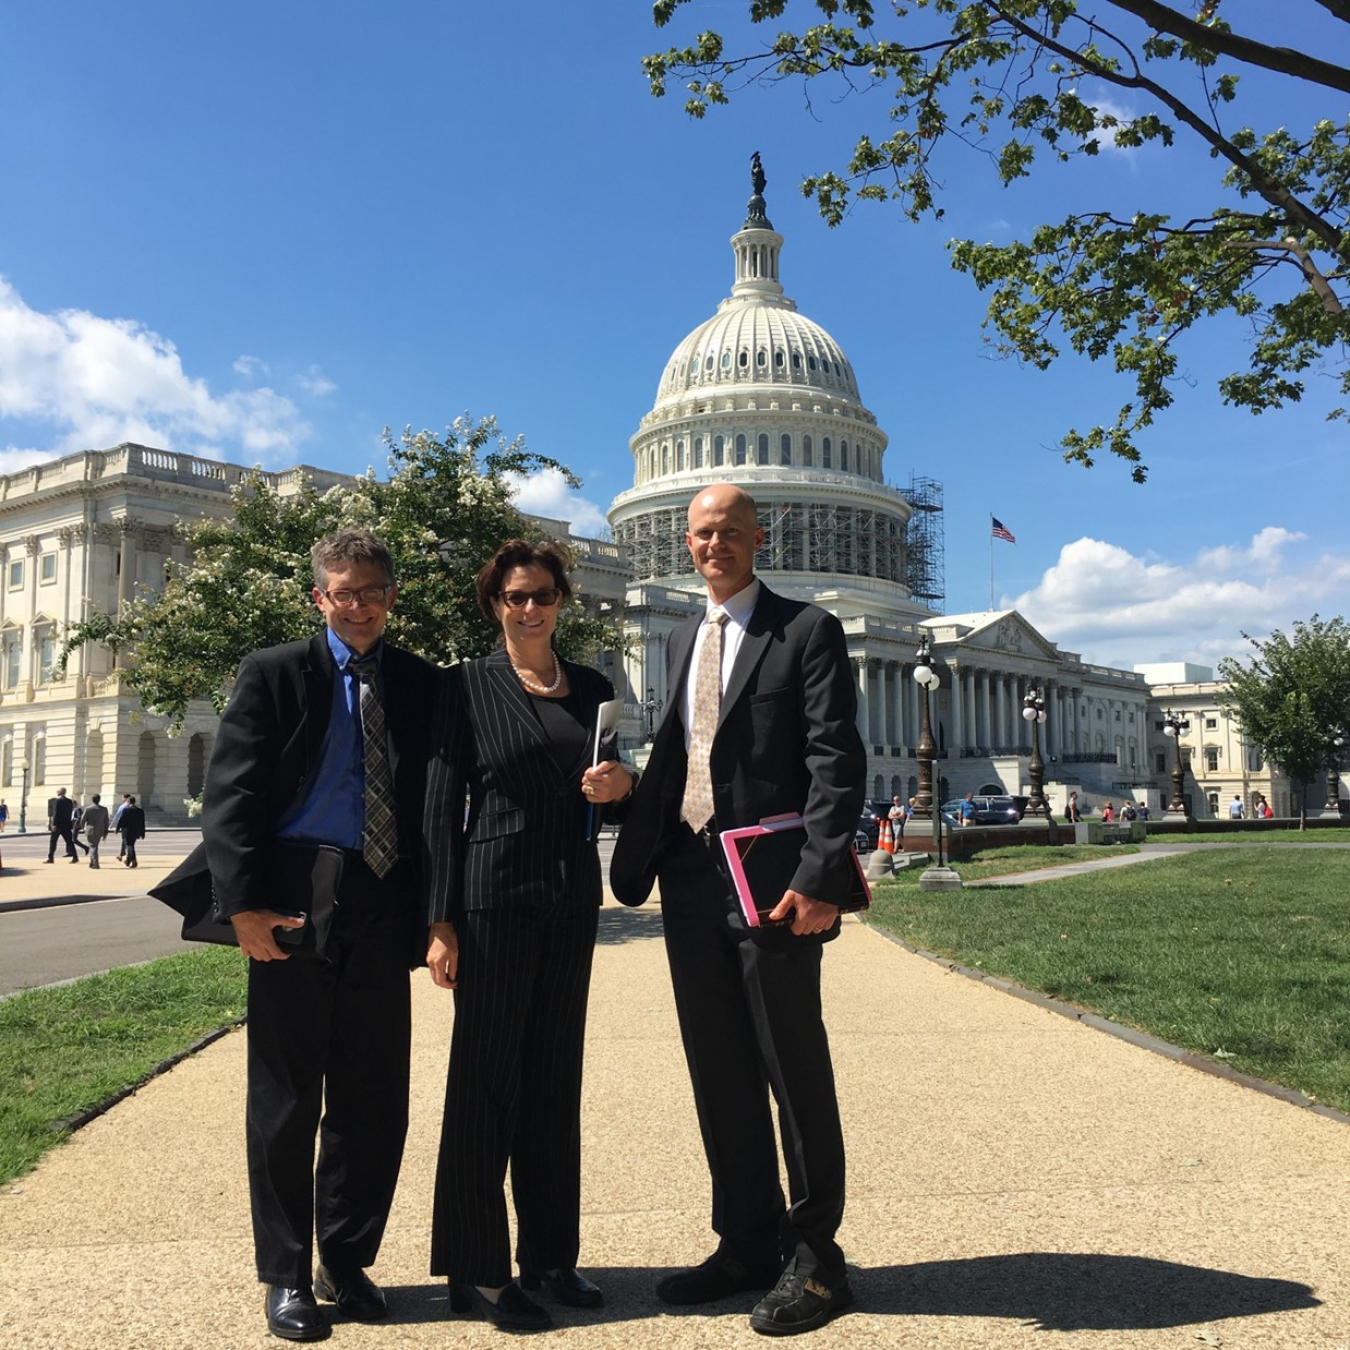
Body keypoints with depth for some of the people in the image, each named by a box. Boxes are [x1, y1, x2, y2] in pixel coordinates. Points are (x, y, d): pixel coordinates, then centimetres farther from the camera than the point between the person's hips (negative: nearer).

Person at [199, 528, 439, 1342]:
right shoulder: (275, 675, 1)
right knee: (287, 1098, 8)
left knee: (374, 1098, 9)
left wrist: (433, 906, -1)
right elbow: (230, 796, -5)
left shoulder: (420, 684, 9)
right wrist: (246, 903, -15)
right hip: (296, 907, -2)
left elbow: (437, 796, 8)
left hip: (384, 909, 3)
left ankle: (347, 1259, 28)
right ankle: (286, 1275, 23)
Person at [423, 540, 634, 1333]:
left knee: (556, 1074, 12)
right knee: (487, 1076, 2)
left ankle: (550, 1254, 24)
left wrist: (624, 785, -6)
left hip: (574, 898, 5)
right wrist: (442, 921, -11)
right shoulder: (469, 687, -3)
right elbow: (443, 805, -6)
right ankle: (476, 1268, 14)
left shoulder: (593, 688, 10)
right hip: (494, 894, -5)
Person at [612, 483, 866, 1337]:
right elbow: (671, 757, 17)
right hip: (692, 883, 7)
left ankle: (814, 1259, 17)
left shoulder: (807, 630, -3)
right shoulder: (683, 641, 18)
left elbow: (837, 761, -11)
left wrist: (821, 878, -20)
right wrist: (637, 863, 6)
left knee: (795, 1074, 3)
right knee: (720, 1075, 13)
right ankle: (748, 1245, 26)